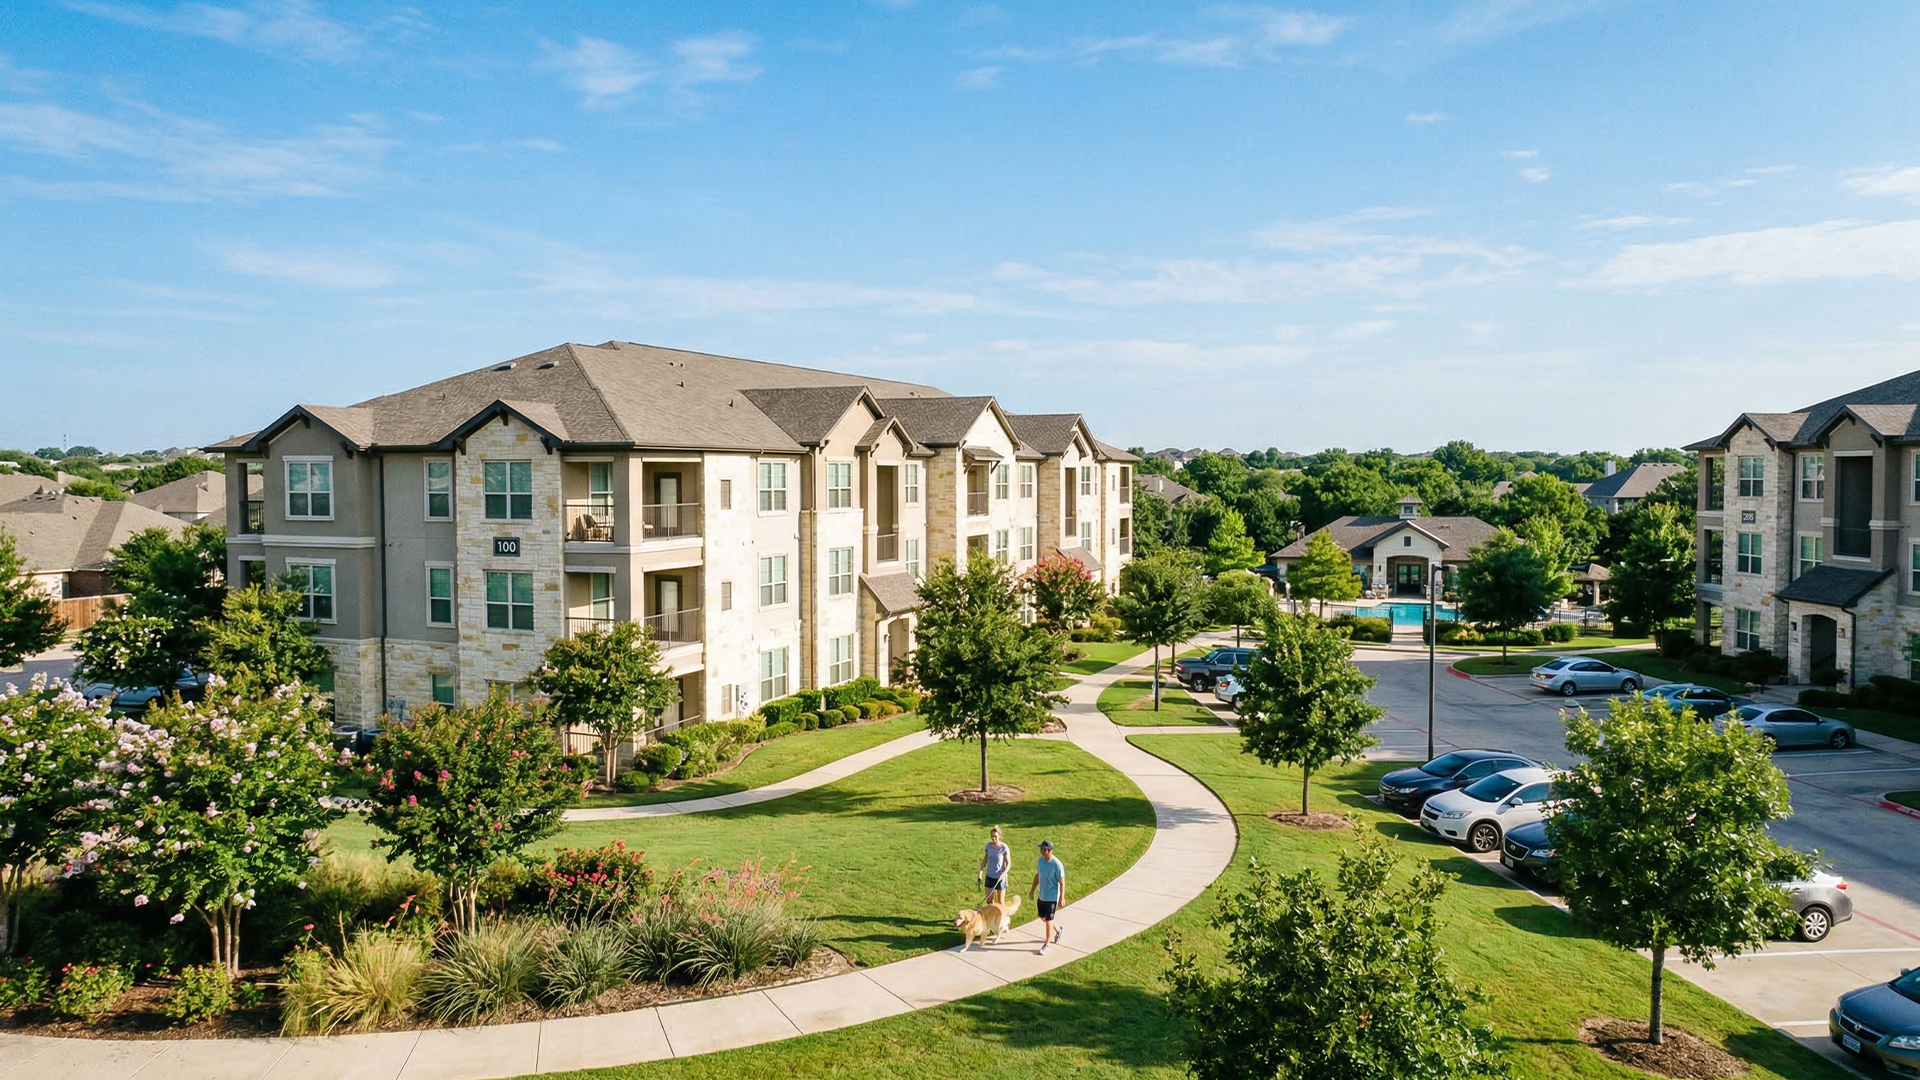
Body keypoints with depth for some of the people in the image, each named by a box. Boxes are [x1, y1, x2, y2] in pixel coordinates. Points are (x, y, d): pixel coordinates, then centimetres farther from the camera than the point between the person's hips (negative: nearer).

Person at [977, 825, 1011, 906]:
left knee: (1000, 902, 5)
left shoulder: (1004, 848, -14)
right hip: (989, 876, 4)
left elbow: (1008, 863, -11)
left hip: (1000, 878, -4)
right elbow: (985, 860, 8)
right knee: (989, 900, 11)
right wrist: (981, 871, -3)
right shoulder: (989, 845, -1)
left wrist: (1004, 874, -26)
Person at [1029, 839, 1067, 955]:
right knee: (1042, 918, 19)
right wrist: (1032, 890, 15)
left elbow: (1062, 882, -17)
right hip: (1041, 896, 7)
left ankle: (1047, 944, 18)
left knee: (1048, 920, 2)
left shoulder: (1057, 864, -23)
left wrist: (1062, 898, -16)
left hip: (1052, 897, -7)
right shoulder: (1041, 860, -3)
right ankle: (1058, 930, 44)